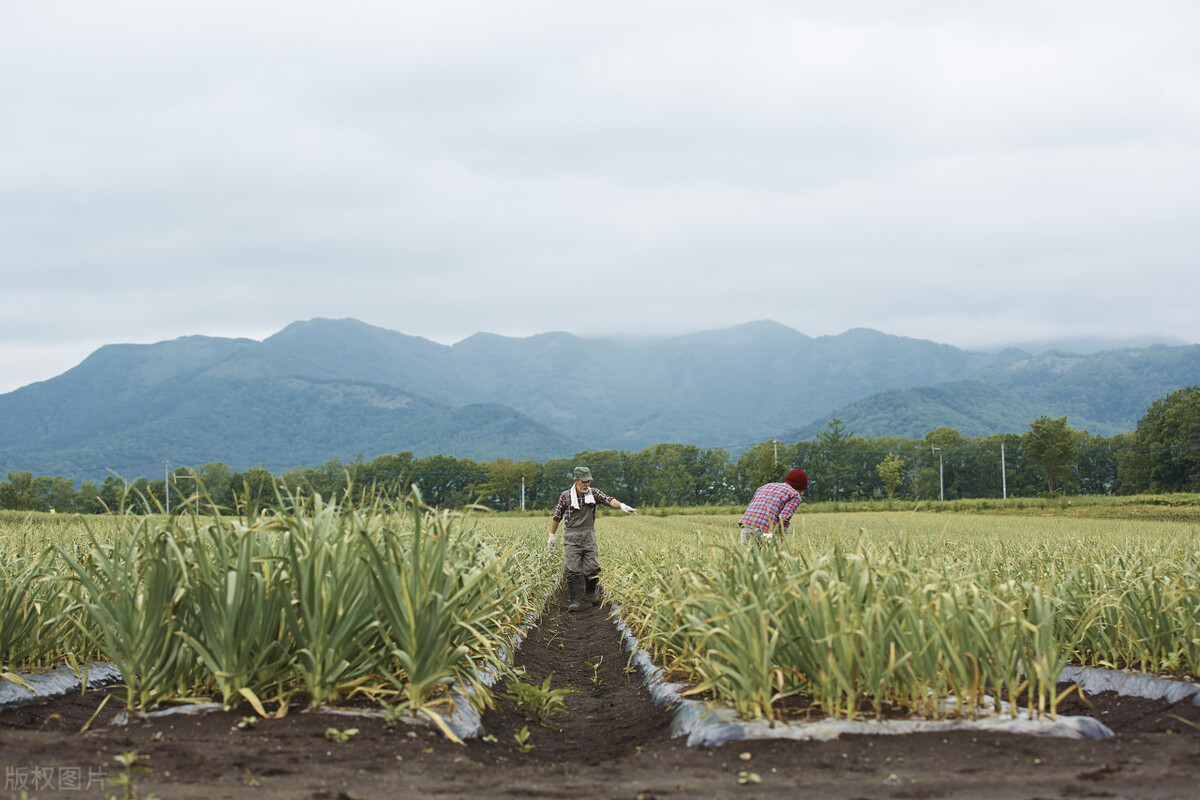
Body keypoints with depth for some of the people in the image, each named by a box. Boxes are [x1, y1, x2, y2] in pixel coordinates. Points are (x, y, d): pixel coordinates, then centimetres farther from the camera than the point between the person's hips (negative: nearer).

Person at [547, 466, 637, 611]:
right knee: (572, 571, -7)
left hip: (588, 536, 1)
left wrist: (622, 505, -35)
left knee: (591, 569, -3)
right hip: (571, 538, -1)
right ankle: (575, 601, -4)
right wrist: (552, 536, 13)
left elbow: (609, 500, -15)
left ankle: (592, 593, 25)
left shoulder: (593, 493, 2)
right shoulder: (565, 496, 0)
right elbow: (557, 516, 10)